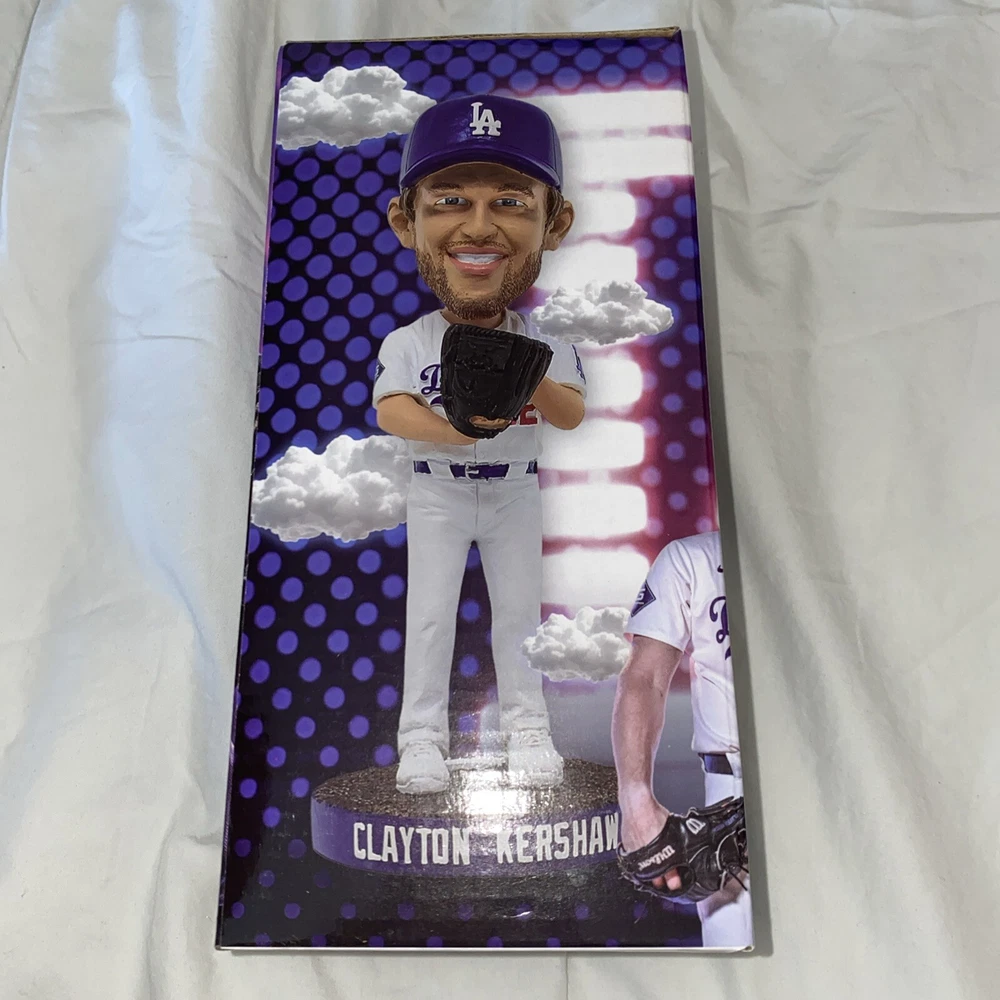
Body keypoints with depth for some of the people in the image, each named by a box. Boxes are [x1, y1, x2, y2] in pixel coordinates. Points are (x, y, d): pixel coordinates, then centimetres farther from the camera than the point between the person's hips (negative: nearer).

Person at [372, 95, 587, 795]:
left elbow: (572, 415, -11)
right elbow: (390, 411, -20)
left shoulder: (544, 344, -6)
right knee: (430, 615, 2)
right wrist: (453, 429, -38)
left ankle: (527, 725, 24)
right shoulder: (409, 342, -11)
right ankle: (423, 733, 15)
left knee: (520, 611, 9)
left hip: (515, 490, 1)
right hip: (437, 493, -1)